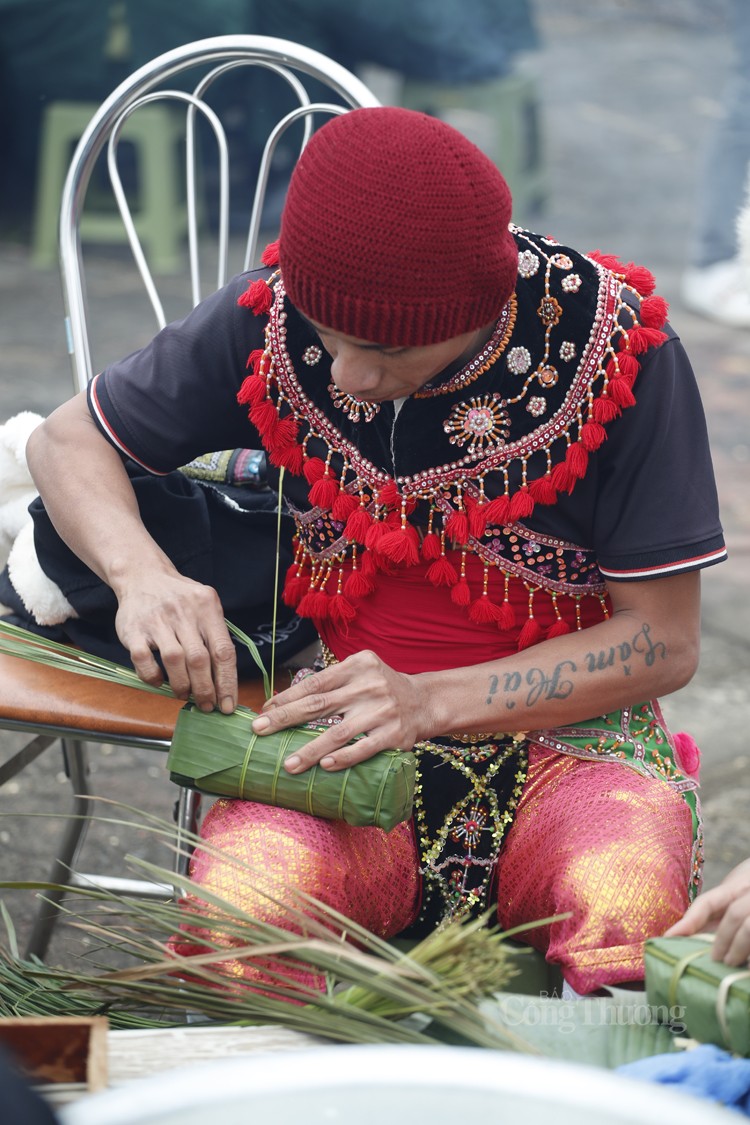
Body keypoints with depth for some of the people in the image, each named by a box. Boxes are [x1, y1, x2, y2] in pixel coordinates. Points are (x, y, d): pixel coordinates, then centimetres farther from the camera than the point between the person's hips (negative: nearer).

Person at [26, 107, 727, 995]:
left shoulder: (615, 345, -13)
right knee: (241, 905, -33)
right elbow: (67, 438, 6)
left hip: (563, 729, -1)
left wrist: (429, 700, -22)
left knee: (627, 907, -36)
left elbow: (663, 642, -9)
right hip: (339, 719, 1)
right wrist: (143, 574, -16)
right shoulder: (272, 318, -8)